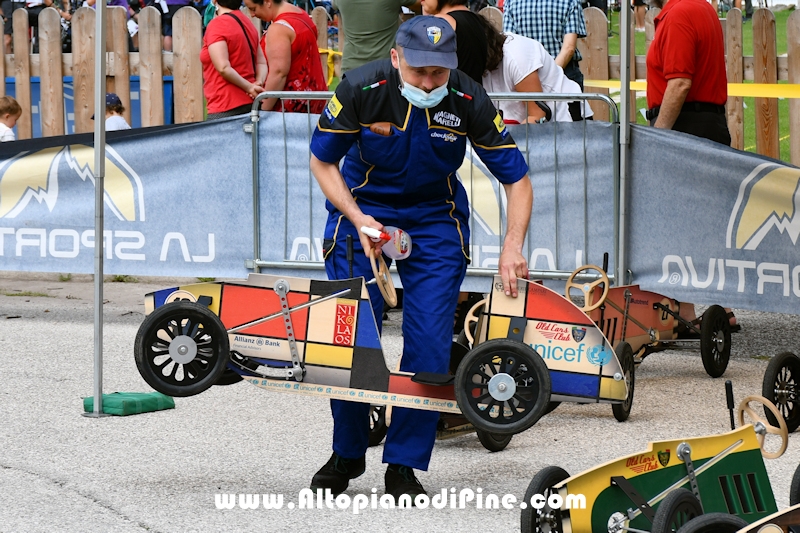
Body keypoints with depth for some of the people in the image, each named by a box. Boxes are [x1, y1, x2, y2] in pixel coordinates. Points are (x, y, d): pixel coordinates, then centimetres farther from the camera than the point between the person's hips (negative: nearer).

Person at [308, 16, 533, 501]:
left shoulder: (469, 101, -20)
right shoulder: (361, 89, -22)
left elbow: (517, 178, -12)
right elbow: (323, 161, -7)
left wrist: (513, 246, -26)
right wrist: (359, 221, -20)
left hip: (435, 219, 1)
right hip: (363, 209, 0)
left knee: (429, 342, -9)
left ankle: (404, 467, 3)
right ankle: (347, 455, 16)